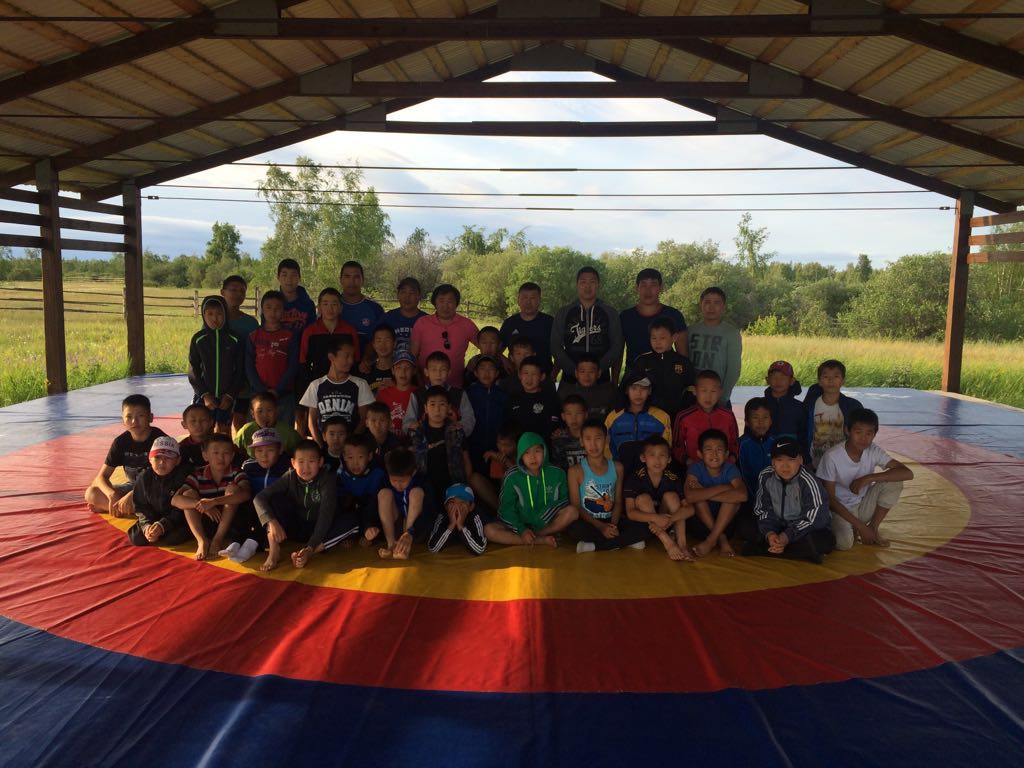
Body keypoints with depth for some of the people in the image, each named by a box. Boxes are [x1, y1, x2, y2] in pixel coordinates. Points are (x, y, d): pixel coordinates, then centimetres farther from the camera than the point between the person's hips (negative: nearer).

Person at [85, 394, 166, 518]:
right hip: (132, 486, 3)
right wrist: (112, 494, -29)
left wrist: (131, 496, -33)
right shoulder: (121, 442, -5)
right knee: (91, 493, -14)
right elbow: (101, 477, -6)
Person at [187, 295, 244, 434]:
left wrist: (230, 395, -7)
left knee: (222, 432, 2)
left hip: (226, 397, 0)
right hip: (204, 397, 0)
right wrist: (204, 395, -8)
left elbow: (240, 371, 1)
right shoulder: (198, 339, 0)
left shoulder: (234, 340, -1)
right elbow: (193, 372, 1)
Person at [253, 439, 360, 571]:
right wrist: (272, 522, -36)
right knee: (274, 499, -19)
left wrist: (310, 548, -38)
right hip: (295, 528, 2)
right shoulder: (290, 477, -12)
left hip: (319, 530, -2)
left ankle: (308, 553, -32)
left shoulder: (328, 479, -19)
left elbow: (326, 515, -28)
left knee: (352, 523, -28)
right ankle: (274, 551, -24)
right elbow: (259, 498, -17)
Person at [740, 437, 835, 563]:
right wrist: (769, 533, -24)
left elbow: (813, 519, -22)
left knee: (825, 542, -36)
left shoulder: (808, 481, -23)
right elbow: (762, 510, -5)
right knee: (743, 528, -15)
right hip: (778, 527, 5)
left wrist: (787, 537, -31)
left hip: (809, 529, -5)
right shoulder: (765, 476, -10)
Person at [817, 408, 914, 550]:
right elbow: (829, 498, -18)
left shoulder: (874, 451, -12)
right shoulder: (832, 456, -23)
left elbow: (908, 473, -22)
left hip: (863, 506, 4)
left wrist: (868, 478, -31)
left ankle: (873, 528, -2)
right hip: (840, 509, -4)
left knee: (893, 482, -20)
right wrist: (859, 525, -22)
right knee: (843, 542, -33)